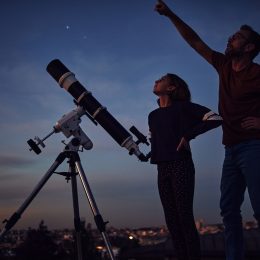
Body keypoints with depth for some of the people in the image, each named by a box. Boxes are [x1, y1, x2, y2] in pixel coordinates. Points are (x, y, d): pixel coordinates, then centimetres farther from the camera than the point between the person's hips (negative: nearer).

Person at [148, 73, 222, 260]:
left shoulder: (182, 107, 0)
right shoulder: (153, 115, 18)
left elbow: (215, 118, -7)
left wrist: (188, 135, -11)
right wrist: (153, 155, 10)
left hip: (180, 166, -6)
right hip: (162, 169, 6)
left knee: (185, 216, -12)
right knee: (172, 220, 2)